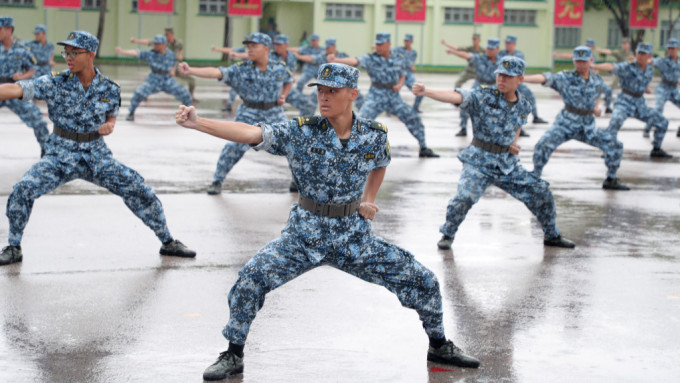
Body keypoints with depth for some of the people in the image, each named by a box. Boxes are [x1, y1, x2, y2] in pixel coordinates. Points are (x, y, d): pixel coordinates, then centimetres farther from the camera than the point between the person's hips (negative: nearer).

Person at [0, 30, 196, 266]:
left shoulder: (109, 89, -5)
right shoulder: (55, 84, -12)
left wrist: (110, 125, -9)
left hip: (97, 156, 1)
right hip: (61, 155, -1)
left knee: (139, 190, -6)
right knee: (22, 190, -20)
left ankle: (168, 242, 13)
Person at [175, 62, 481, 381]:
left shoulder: (374, 135, -4)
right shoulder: (301, 132, -12)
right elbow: (250, 133, -25)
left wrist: (368, 200, 6)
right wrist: (197, 123, -36)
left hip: (355, 237, 2)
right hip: (305, 235, -2)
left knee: (423, 280, 1)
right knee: (251, 277, -21)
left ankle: (439, 345, 27)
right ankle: (233, 356, -2)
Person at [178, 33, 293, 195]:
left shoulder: (280, 67, -6)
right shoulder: (241, 69, -12)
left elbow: (289, 81, 17)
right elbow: (217, 72, -24)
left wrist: (283, 96, -3)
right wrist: (191, 71, -37)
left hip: (274, 113, 2)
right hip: (249, 113, -2)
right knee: (236, 145, -13)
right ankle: (217, 180, 2)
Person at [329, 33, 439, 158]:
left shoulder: (398, 58, 0)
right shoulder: (371, 58, -11)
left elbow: (402, 75, 16)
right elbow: (355, 61, -28)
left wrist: (400, 84, -7)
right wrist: (335, 60, -45)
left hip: (394, 96, 3)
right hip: (376, 96, -3)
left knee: (414, 119, 1)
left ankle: (424, 149, 19)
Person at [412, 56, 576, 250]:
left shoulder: (524, 106, 2)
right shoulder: (483, 96, -13)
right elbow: (454, 96, -29)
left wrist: (514, 143, 2)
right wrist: (425, 92, -45)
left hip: (508, 163, 5)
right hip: (479, 161, -5)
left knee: (542, 193, 6)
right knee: (465, 196, -26)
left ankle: (551, 235, 30)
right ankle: (447, 235, 0)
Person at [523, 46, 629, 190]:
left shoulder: (597, 80, 5)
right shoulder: (565, 78, -8)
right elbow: (544, 78, -23)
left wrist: (595, 108, 3)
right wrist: (522, 78, -39)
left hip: (588, 125, 4)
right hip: (566, 123, -4)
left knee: (615, 146, -3)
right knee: (543, 145, -24)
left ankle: (611, 180, 18)